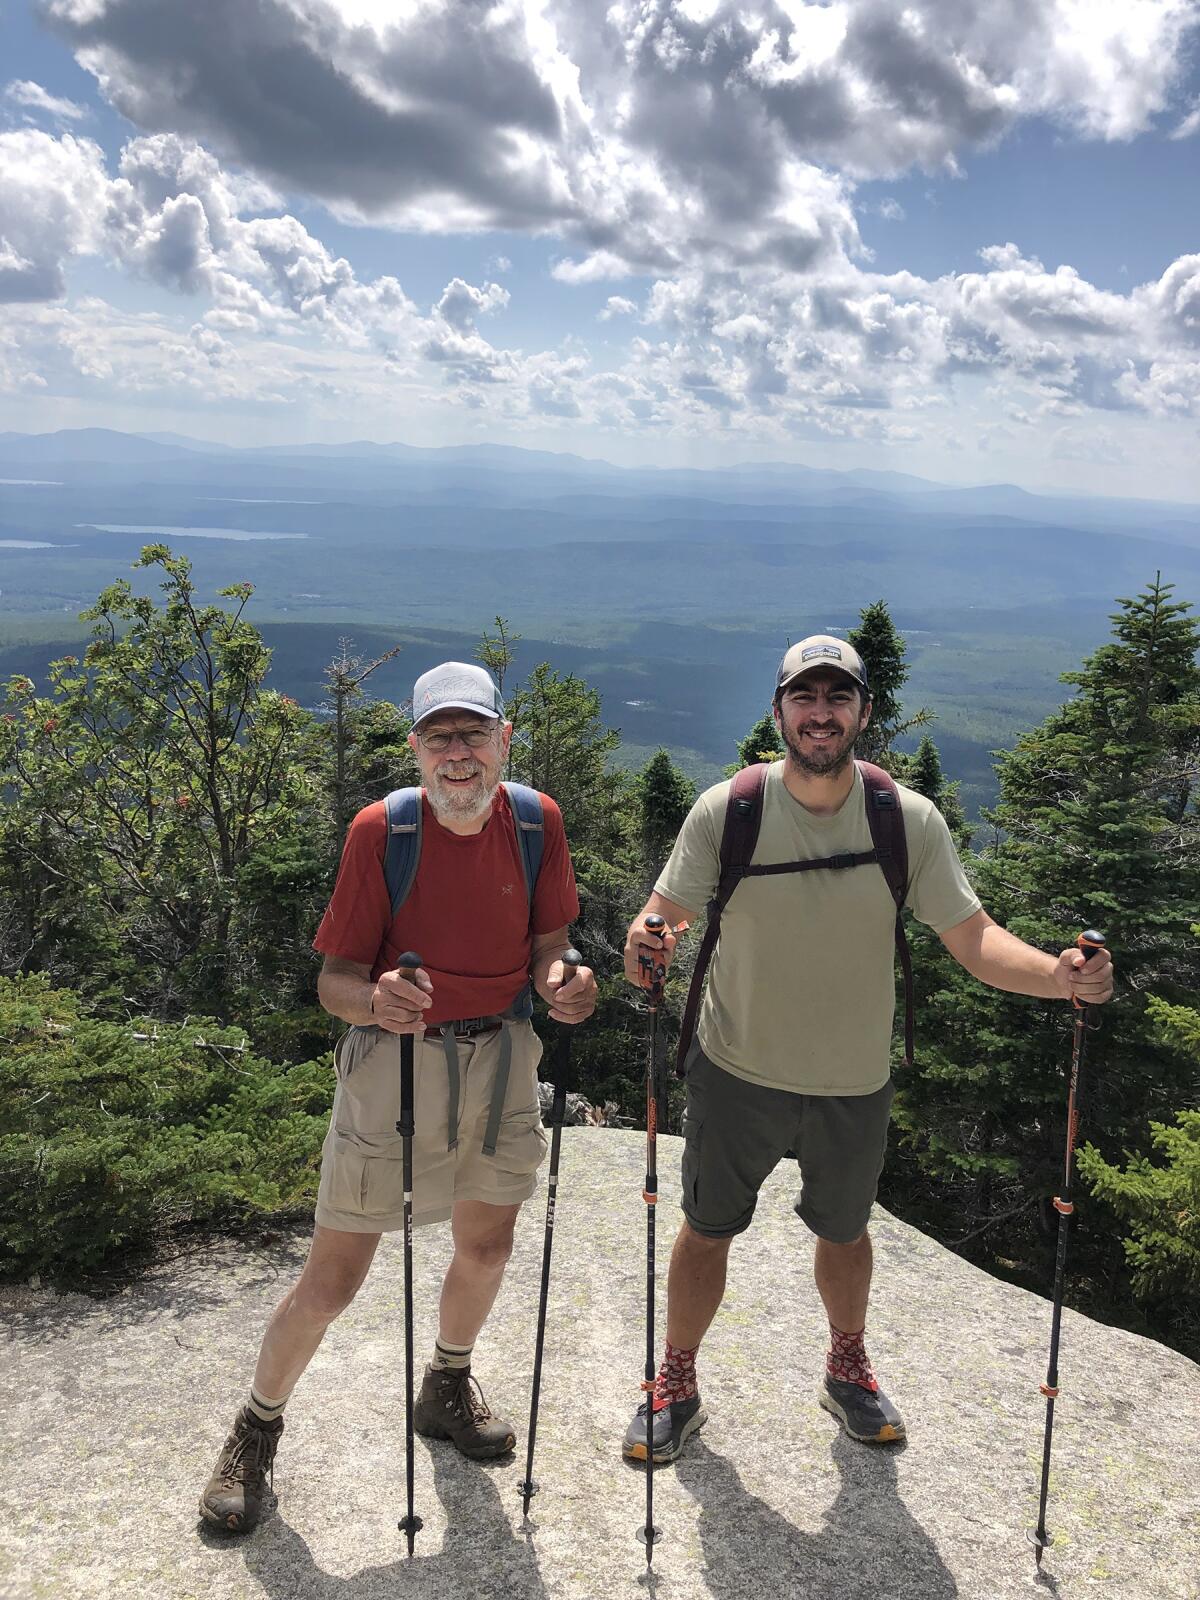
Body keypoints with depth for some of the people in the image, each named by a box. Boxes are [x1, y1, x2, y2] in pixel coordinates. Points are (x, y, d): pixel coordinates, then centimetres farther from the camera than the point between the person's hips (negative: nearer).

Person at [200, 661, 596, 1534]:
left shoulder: (536, 820, -6)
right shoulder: (381, 830, -16)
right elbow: (335, 980, -14)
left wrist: (558, 979, -16)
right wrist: (374, 999, -36)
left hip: (501, 1054, 4)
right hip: (397, 1059, -4)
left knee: (487, 1249, 19)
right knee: (333, 1278, 2)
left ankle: (447, 1389, 48)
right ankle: (258, 1426, 29)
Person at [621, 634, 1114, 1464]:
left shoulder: (910, 819, -13)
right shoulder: (726, 810, -16)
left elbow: (972, 937, -13)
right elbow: (668, 910, -14)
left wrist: (1057, 973, -32)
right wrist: (647, 942, -38)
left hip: (855, 1083, 1)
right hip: (738, 1070, -1)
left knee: (845, 1233, 24)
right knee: (706, 1232, 15)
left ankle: (849, 1371, 52)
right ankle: (677, 1388, 39)